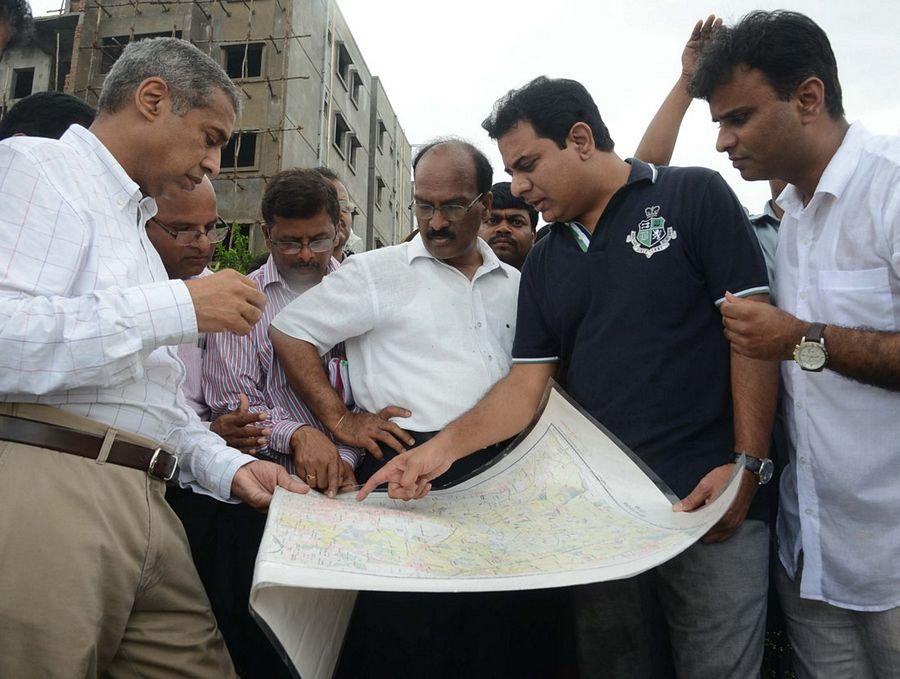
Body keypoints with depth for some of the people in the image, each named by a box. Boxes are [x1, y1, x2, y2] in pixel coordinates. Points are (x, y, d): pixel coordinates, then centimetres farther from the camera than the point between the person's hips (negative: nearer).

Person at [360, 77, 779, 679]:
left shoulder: (695, 196, -1)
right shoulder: (544, 262, 12)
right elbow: (526, 384, 7)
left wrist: (747, 465, -15)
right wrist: (443, 448, -7)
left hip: (710, 504, -4)